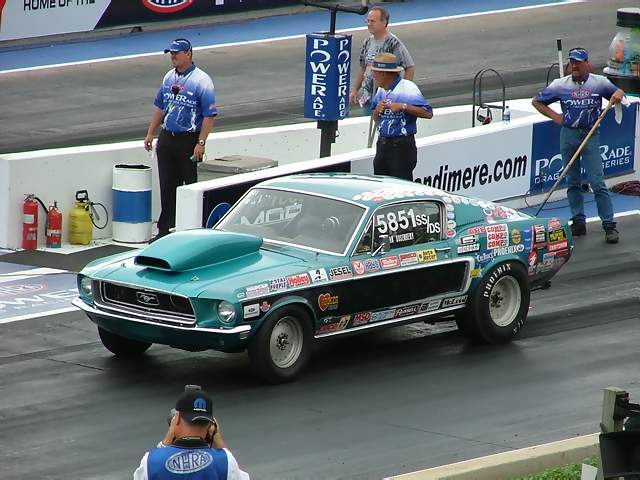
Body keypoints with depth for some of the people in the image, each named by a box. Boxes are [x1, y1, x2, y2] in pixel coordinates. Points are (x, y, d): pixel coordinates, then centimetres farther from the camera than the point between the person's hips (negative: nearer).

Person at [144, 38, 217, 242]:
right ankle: (165, 229, 14)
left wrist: (200, 143, -19)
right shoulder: (169, 78, 11)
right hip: (166, 139, 6)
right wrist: (150, 134, 14)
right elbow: (159, 107, 20)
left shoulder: (201, 80, -10)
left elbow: (210, 115, -13)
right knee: (167, 185, 8)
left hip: (189, 141, -6)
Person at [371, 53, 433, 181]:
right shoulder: (381, 90, 12)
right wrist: (377, 110, -2)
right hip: (383, 145, 8)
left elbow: (428, 113, -19)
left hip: (402, 146, -8)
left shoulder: (407, 88, -12)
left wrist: (403, 107, -24)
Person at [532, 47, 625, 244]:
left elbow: (618, 93, 20)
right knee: (572, 182, 7)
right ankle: (578, 222, 15)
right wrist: (555, 117, 3)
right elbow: (536, 101, 14)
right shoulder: (560, 85, 5)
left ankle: (609, 226, -9)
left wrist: (618, 95, -4)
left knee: (597, 182, -10)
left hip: (591, 136, -2)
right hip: (568, 134, 3)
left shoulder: (599, 82, 3)